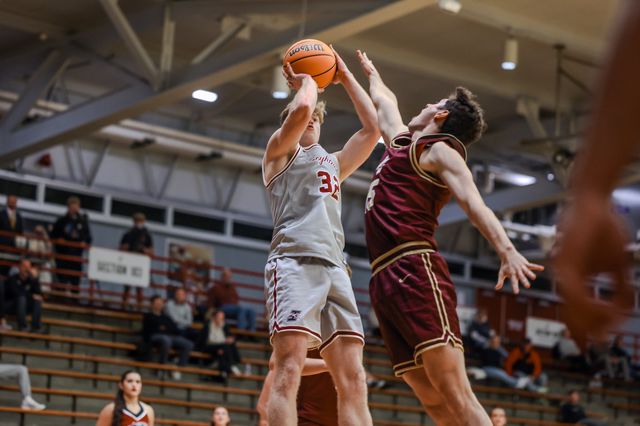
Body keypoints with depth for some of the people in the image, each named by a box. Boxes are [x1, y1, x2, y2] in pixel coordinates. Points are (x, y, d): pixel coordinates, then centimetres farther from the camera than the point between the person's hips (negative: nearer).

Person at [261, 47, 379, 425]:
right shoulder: (280, 150, 16)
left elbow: (372, 127, 25)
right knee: (289, 372, -20)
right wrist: (307, 80, 17)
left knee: (353, 382, -4)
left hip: (335, 268, 6)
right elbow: (301, 109, -3)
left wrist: (345, 77, 30)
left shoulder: (334, 163, 33)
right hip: (295, 262, -6)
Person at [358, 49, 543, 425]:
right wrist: (371, 72, 66)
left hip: (415, 271, -7)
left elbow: (474, 203, -14)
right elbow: (385, 103, 48)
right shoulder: (401, 141, 26)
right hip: (385, 281, 7)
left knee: (455, 393, -19)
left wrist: (507, 251, -30)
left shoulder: (439, 150, 3)